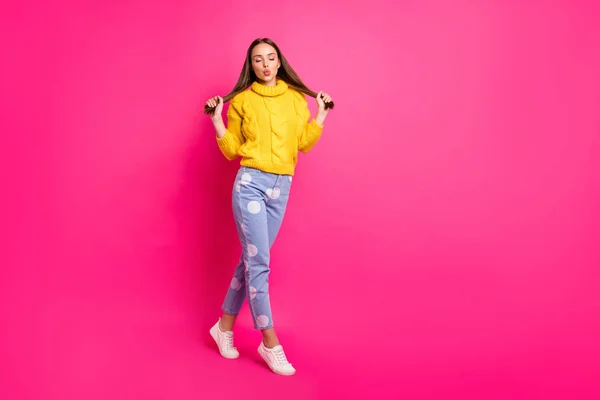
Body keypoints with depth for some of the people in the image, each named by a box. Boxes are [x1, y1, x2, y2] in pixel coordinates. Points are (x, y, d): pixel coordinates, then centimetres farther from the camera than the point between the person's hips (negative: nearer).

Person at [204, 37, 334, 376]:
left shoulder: (296, 97, 10)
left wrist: (322, 114, 7)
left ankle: (225, 325, 26)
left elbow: (305, 144, 8)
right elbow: (231, 151, 6)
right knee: (259, 263, -6)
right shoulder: (241, 100, 3)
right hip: (251, 184, -3)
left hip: (282, 187, 4)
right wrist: (216, 119, -4)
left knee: (252, 260, 10)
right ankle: (270, 343, 3)